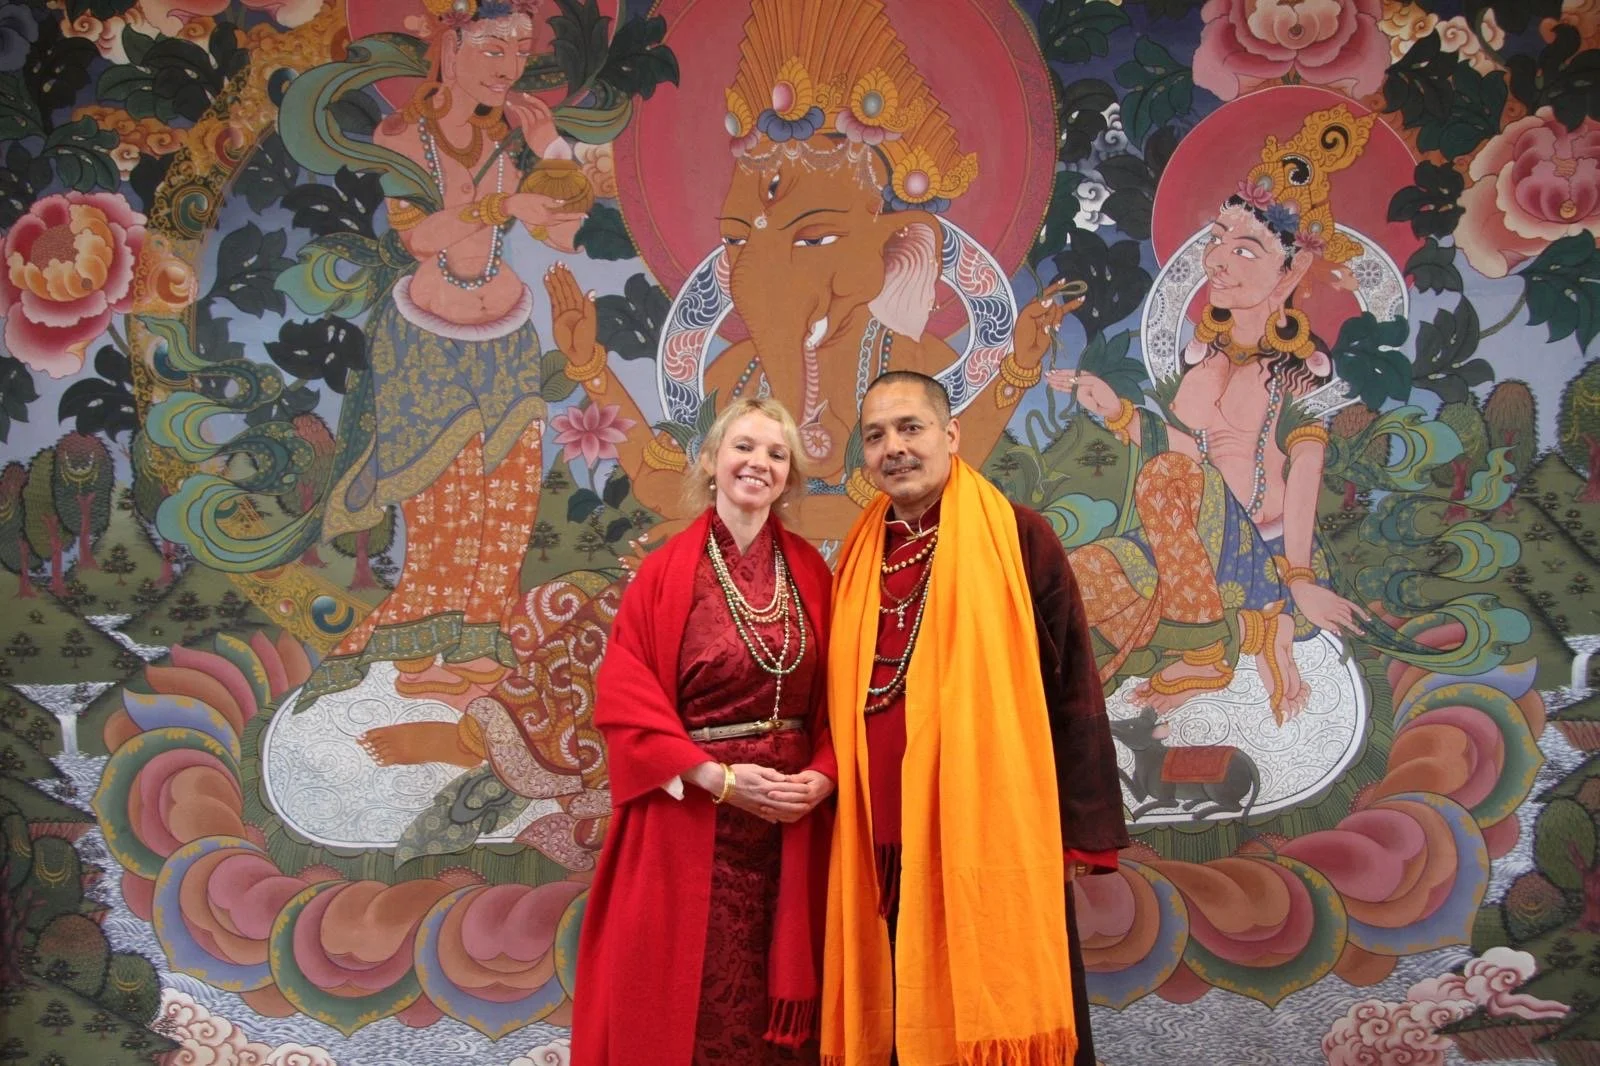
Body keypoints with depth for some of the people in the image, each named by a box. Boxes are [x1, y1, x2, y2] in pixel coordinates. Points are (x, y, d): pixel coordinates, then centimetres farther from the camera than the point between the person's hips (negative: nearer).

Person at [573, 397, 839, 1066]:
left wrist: (822, 775, -10)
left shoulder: (811, 573, 6)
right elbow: (624, 699, -8)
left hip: (794, 818, 3)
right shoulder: (664, 572, -3)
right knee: (692, 997, 5)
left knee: (778, 995, 10)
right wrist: (719, 777, -16)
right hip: (689, 822, -3)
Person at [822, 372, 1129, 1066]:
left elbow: (1073, 688, -4)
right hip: (884, 845, 4)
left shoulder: (1018, 539, -2)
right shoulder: (856, 560, 11)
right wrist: (833, 797, 11)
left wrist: (1083, 829, -6)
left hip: (995, 836, -4)